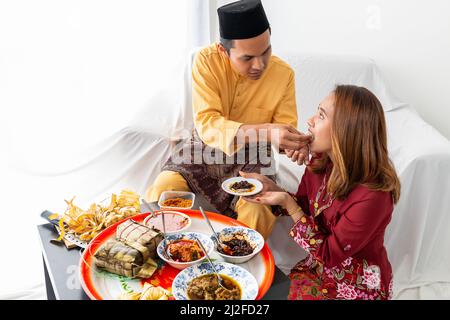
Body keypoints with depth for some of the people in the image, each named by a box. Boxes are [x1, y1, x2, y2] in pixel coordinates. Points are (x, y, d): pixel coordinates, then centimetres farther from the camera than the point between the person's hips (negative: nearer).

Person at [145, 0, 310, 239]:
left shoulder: (283, 73, -14)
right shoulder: (206, 61, -18)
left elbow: (285, 128, -8)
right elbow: (206, 124, -27)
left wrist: (297, 143, -35)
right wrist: (264, 131, -42)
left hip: (252, 158, 0)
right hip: (204, 149, 1)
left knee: (257, 212, -28)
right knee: (160, 194, -21)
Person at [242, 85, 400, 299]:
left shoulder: (371, 195, -32)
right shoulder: (321, 162, -9)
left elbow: (329, 254, -21)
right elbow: (303, 205, 7)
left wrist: (288, 203, -24)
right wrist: (269, 187, -11)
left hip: (357, 288, -6)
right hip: (319, 268, 6)